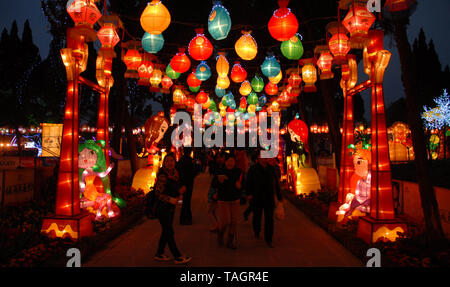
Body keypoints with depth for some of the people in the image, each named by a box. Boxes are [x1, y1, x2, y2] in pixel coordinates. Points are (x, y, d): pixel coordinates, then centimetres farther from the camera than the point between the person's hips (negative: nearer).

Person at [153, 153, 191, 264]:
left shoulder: (175, 174, 6)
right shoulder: (162, 176, -18)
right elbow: (158, 193, -20)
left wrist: (181, 190, -1)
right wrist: (170, 199, -27)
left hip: (171, 207, 8)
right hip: (162, 208, -8)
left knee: (166, 231, 16)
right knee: (169, 232, 1)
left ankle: (159, 254, 30)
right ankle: (177, 256, 11)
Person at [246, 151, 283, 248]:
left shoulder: (271, 169, 5)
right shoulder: (253, 169, -4)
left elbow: (276, 183, 10)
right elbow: (248, 182, 0)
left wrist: (279, 196, 10)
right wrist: (249, 193, -10)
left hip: (269, 198, 2)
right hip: (257, 198, -1)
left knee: (269, 219, -1)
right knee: (257, 216, 15)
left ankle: (268, 239, 10)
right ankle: (256, 231, 42)